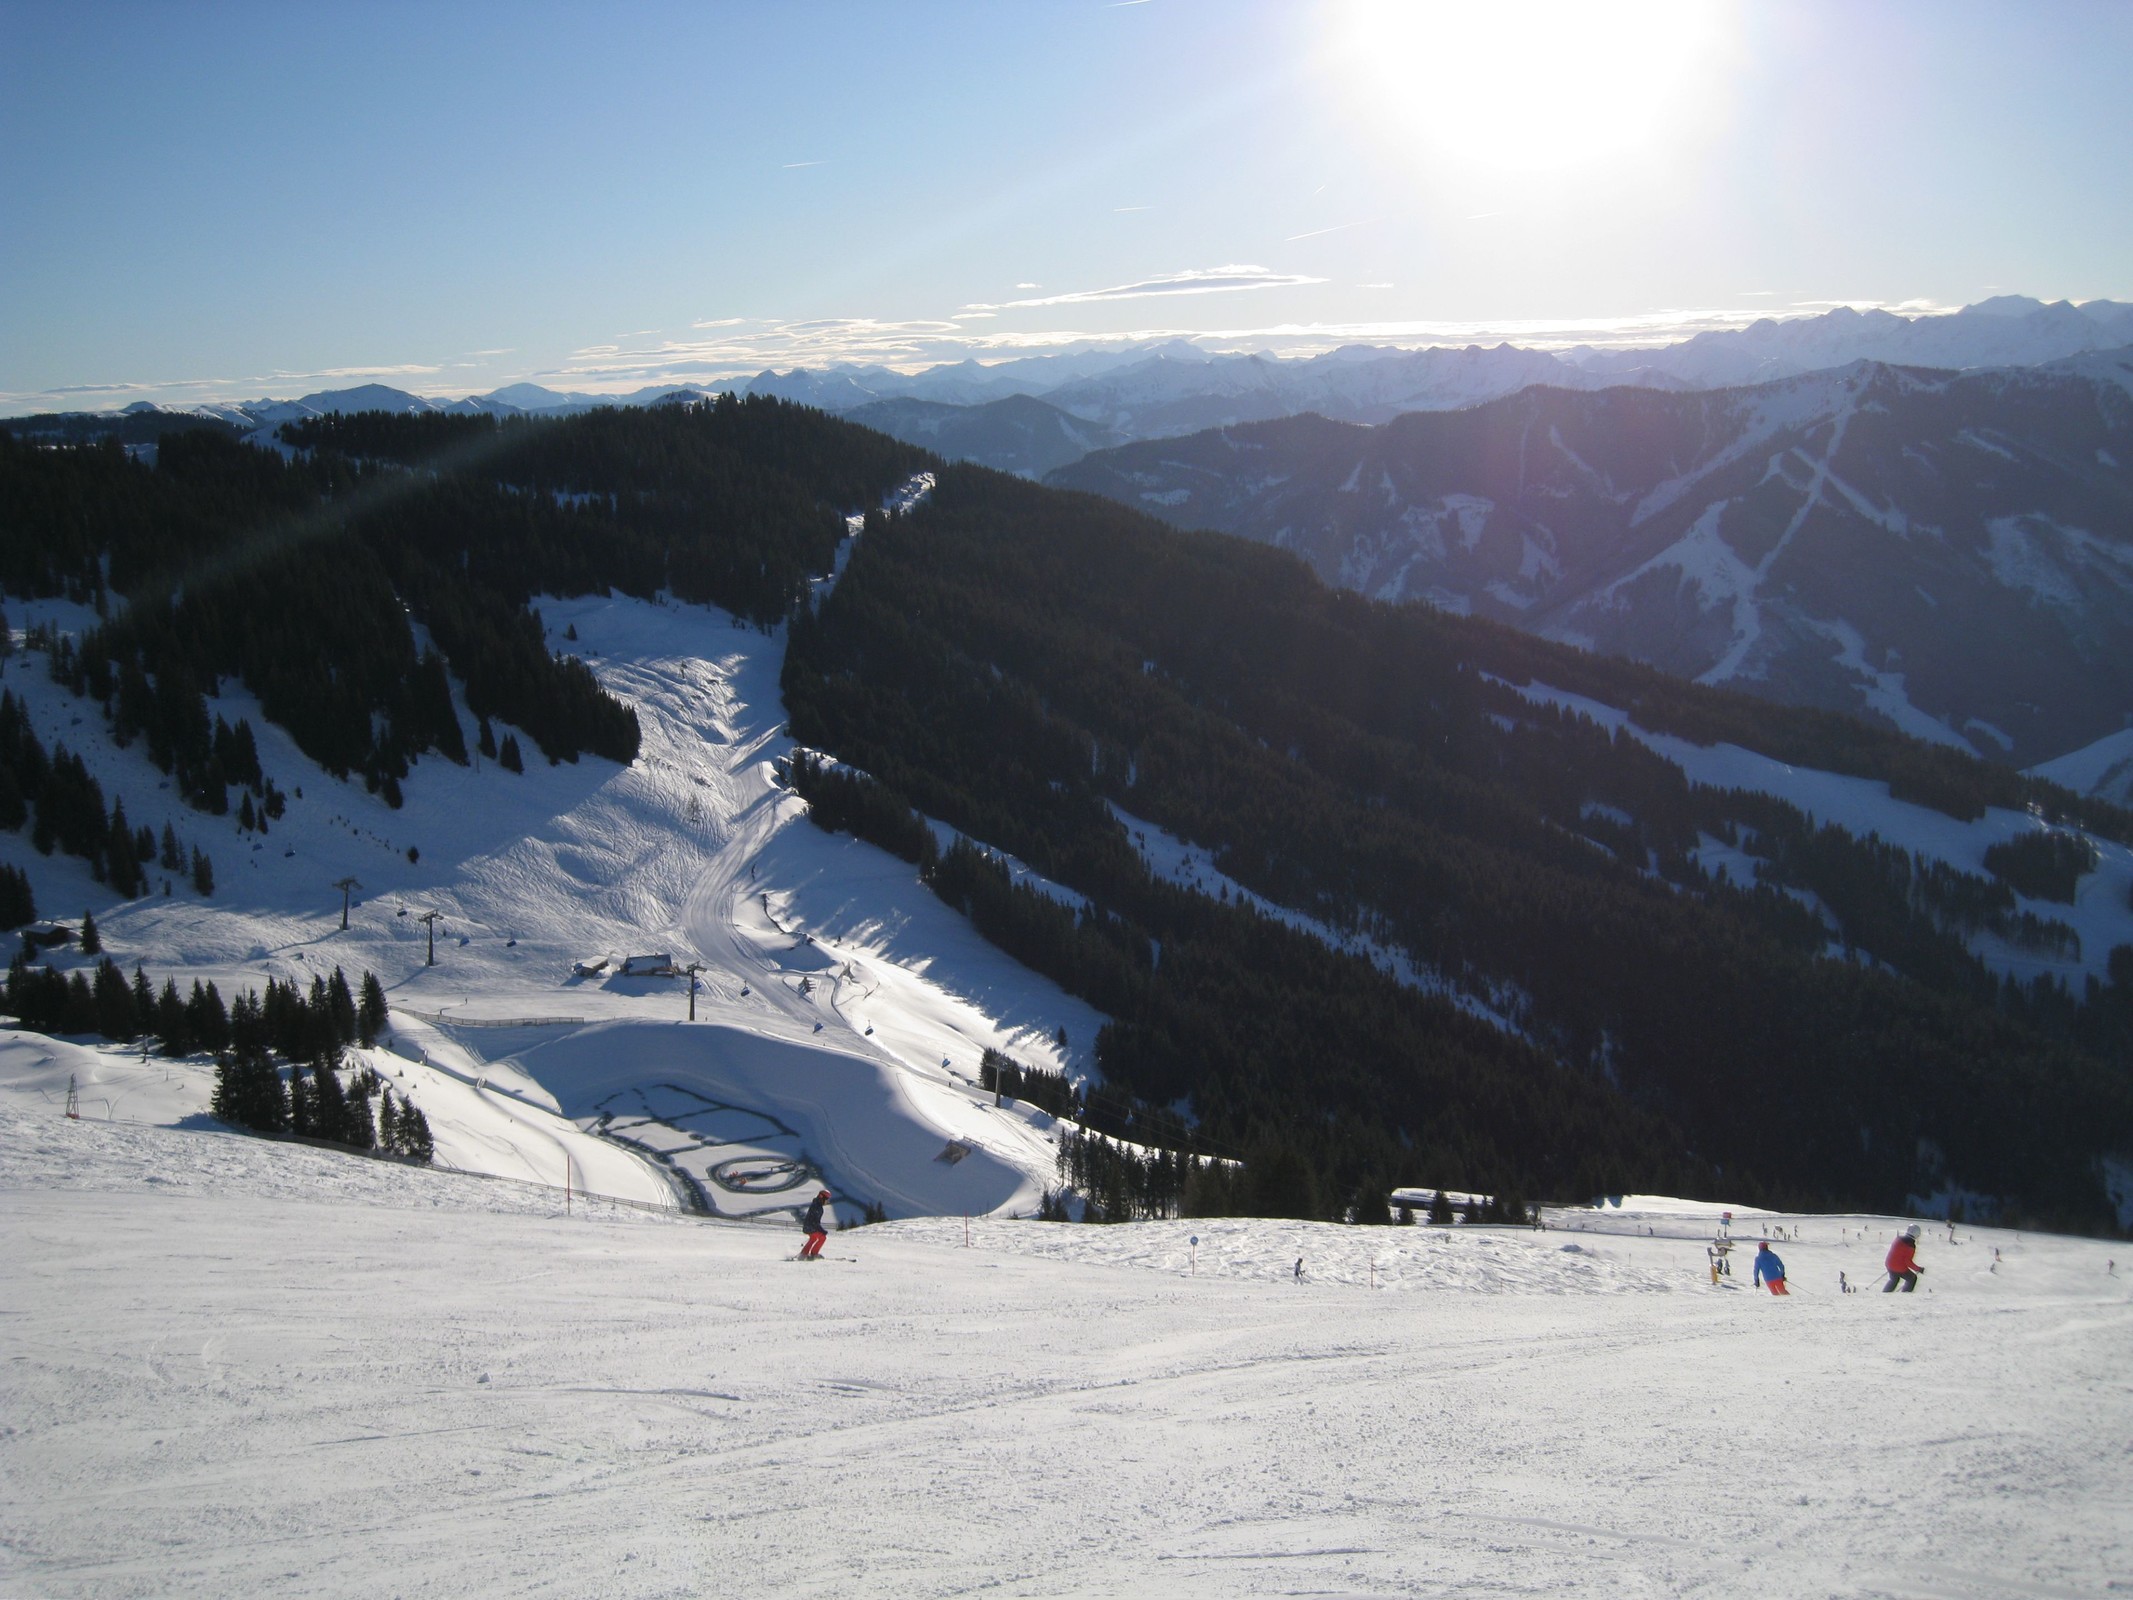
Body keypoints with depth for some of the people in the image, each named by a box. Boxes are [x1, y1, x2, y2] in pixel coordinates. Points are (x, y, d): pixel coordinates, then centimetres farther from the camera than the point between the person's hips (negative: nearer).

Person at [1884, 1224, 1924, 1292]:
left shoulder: (1899, 1238, 1)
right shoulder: (1911, 1246, -20)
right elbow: (1908, 1261, -21)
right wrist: (1918, 1269, -11)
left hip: (1889, 1264, 7)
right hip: (1900, 1268, -7)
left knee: (1894, 1279, 32)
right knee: (1912, 1279, 18)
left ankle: (1884, 1294, 33)